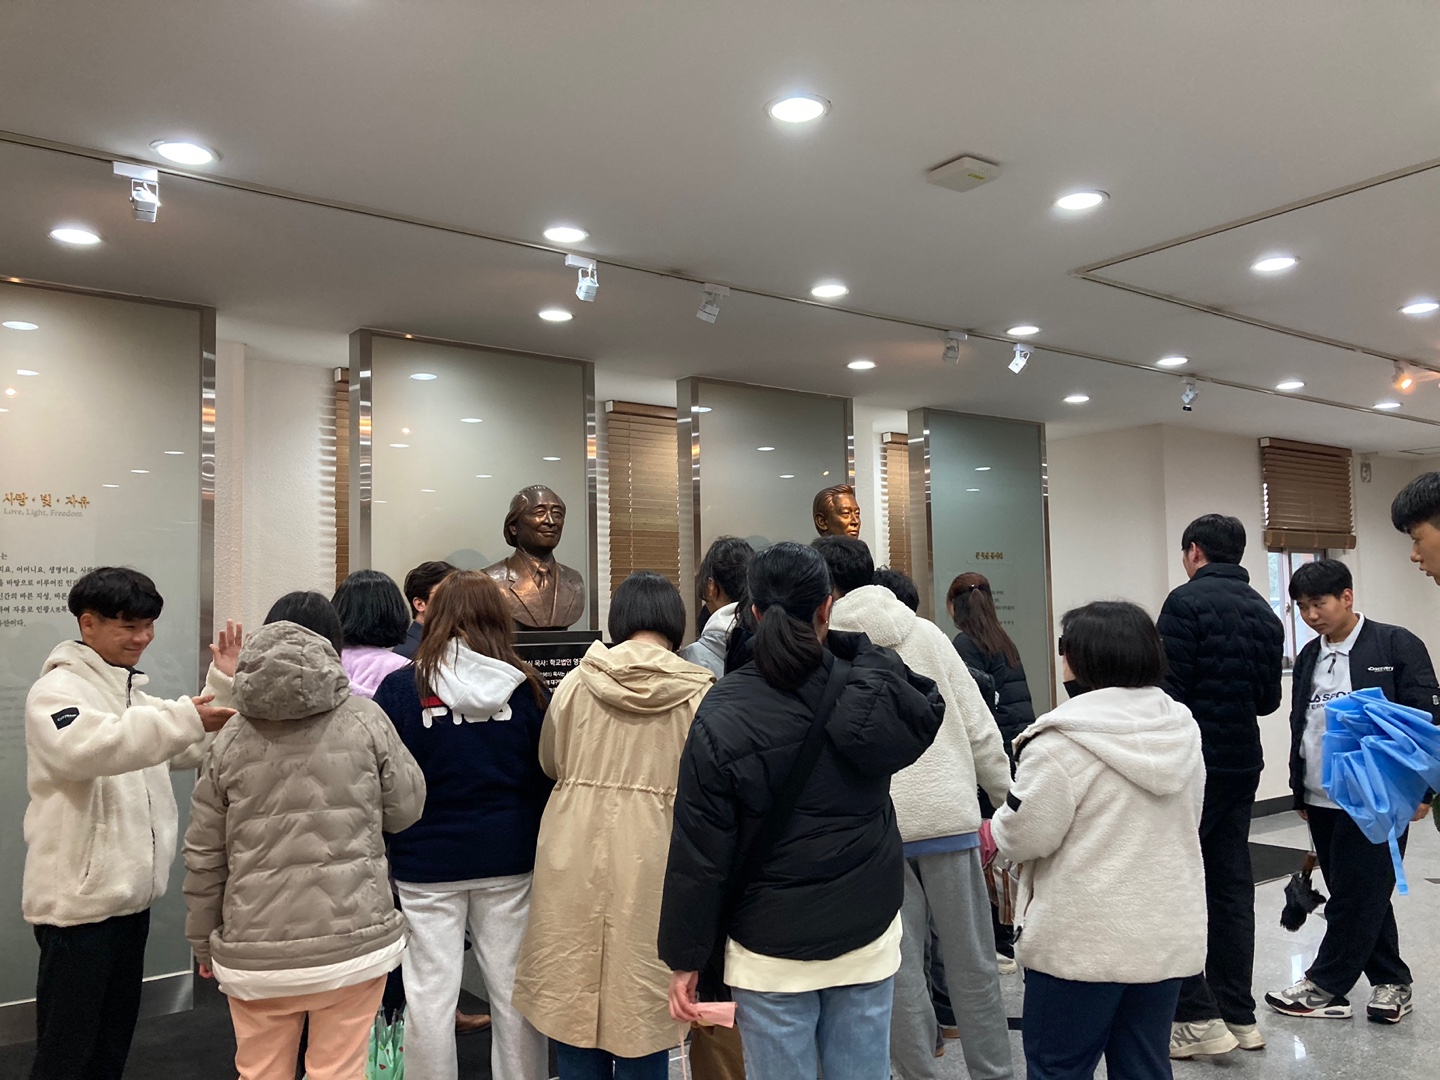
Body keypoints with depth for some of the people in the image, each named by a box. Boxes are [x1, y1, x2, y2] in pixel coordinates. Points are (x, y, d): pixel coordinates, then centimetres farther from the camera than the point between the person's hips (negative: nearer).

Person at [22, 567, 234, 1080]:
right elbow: (87, 747, -34)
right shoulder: (57, 690, -13)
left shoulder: (132, 691, 13)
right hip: (79, 899, -8)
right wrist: (184, 718, -43)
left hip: (131, 893, 8)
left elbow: (195, 749, 15)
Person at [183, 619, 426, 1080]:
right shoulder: (364, 719, -2)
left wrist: (203, 942, 18)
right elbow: (405, 809, 5)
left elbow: (204, 857, 6)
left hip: (256, 951, 2)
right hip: (354, 939, -1)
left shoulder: (230, 743, 2)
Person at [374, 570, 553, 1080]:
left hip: (427, 863, -2)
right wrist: (543, 853, 15)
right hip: (509, 860, 2)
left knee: (429, 996, 9)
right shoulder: (525, 688, -4)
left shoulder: (400, 687, -10)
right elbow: (548, 777, 3)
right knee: (514, 993, 13)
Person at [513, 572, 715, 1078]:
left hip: (575, 861, 2)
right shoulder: (697, 692, -6)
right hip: (652, 868, -1)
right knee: (640, 1008, 10)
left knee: (574, 996, 14)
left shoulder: (576, 682, 0)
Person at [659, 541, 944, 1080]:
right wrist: (863, 650, 8)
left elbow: (699, 853, -12)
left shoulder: (721, 717, -16)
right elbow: (927, 710, 14)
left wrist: (685, 957, -1)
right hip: (867, 939, 3)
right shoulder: (870, 698, -11)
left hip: (770, 949, -2)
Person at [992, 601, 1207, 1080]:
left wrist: (995, 829, 5)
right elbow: (1183, 822, 16)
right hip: (1168, 934, 7)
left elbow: (1024, 835, -15)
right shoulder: (1183, 728, 6)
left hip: (1085, 940, -7)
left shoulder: (1064, 739, -18)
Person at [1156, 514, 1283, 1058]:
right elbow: (1268, 699, 13)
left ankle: (1200, 1017, -1)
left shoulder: (1188, 601, -13)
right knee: (1231, 885, 13)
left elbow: (1166, 688, -18)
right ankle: (1238, 1015, 19)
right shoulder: (1264, 612, 10)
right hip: (1242, 764, 7)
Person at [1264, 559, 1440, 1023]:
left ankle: (1324, 987, 8)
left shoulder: (1397, 645, -6)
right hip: (1321, 797, 6)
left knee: (1359, 894, -1)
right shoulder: (1308, 657, 12)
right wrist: (1300, 792, 17)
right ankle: (1390, 981, 24)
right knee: (1350, 895, 11)